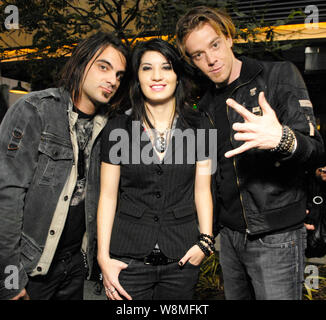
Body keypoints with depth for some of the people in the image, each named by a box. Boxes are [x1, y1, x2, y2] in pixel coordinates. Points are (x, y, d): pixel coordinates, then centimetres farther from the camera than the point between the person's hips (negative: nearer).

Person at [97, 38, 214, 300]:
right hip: (129, 257, 0)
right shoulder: (117, 129, -2)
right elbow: (108, 196, 0)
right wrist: (103, 258, -4)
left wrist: (205, 240, -4)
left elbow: (202, 190, 5)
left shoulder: (198, 126, 1)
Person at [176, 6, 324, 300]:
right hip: (230, 234, 6)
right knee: (235, 296, 19)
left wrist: (281, 139, -37)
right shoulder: (207, 105, 8)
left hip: (276, 236, -5)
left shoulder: (280, 75, -7)